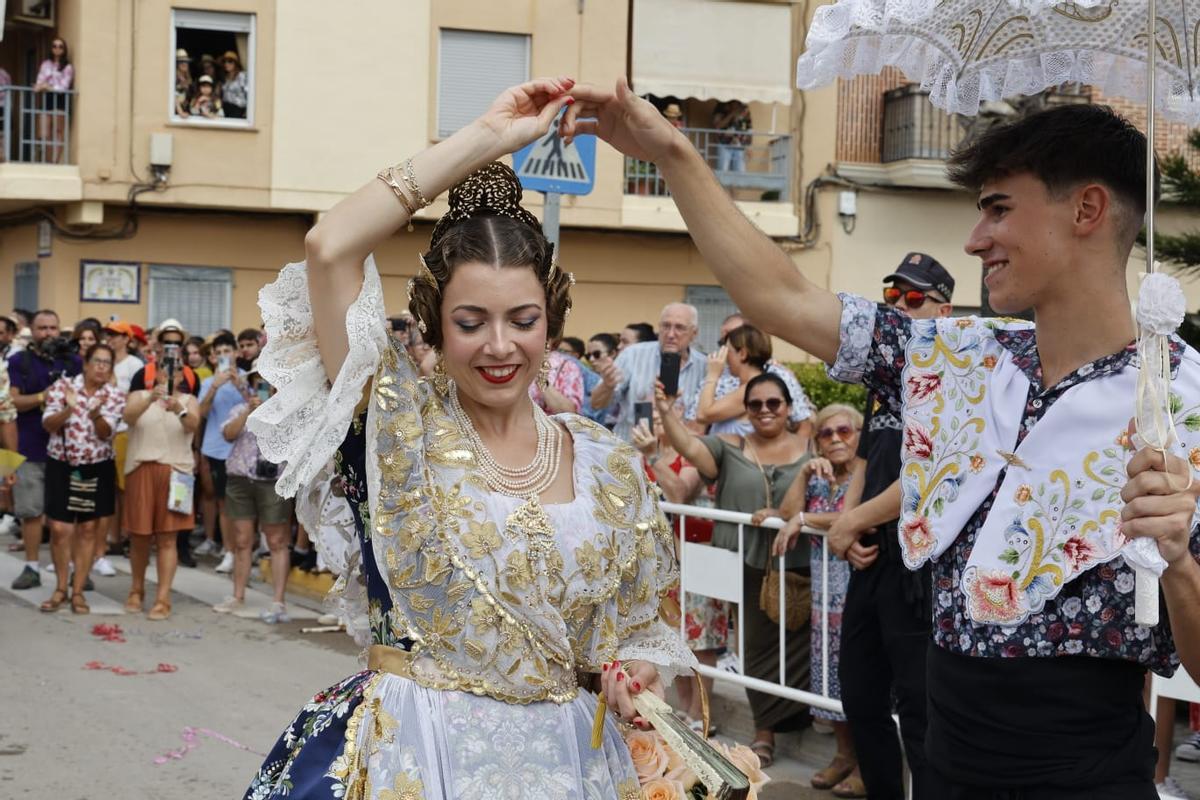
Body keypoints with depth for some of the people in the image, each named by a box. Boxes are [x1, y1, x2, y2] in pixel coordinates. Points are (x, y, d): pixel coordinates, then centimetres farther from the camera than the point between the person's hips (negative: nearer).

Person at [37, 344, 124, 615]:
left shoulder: (116, 396, -3)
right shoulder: (62, 386, -5)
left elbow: (105, 432, -14)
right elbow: (48, 425, -12)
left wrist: (95, 414, -34)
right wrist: (68, 409, -31)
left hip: (97, 469, 1)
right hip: (61, 465, -1)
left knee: (88, 529, 5)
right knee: (59, 529, -2)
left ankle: (77, 591, 14)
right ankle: (61, 588, 16)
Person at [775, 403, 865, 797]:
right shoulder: (818, 478, 13)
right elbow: (787, 513, 0)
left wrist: (805, 519, -15)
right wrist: (804, 473, -9)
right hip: (826, 594, 6)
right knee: (832, 674, 9)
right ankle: (844, 753, 20)